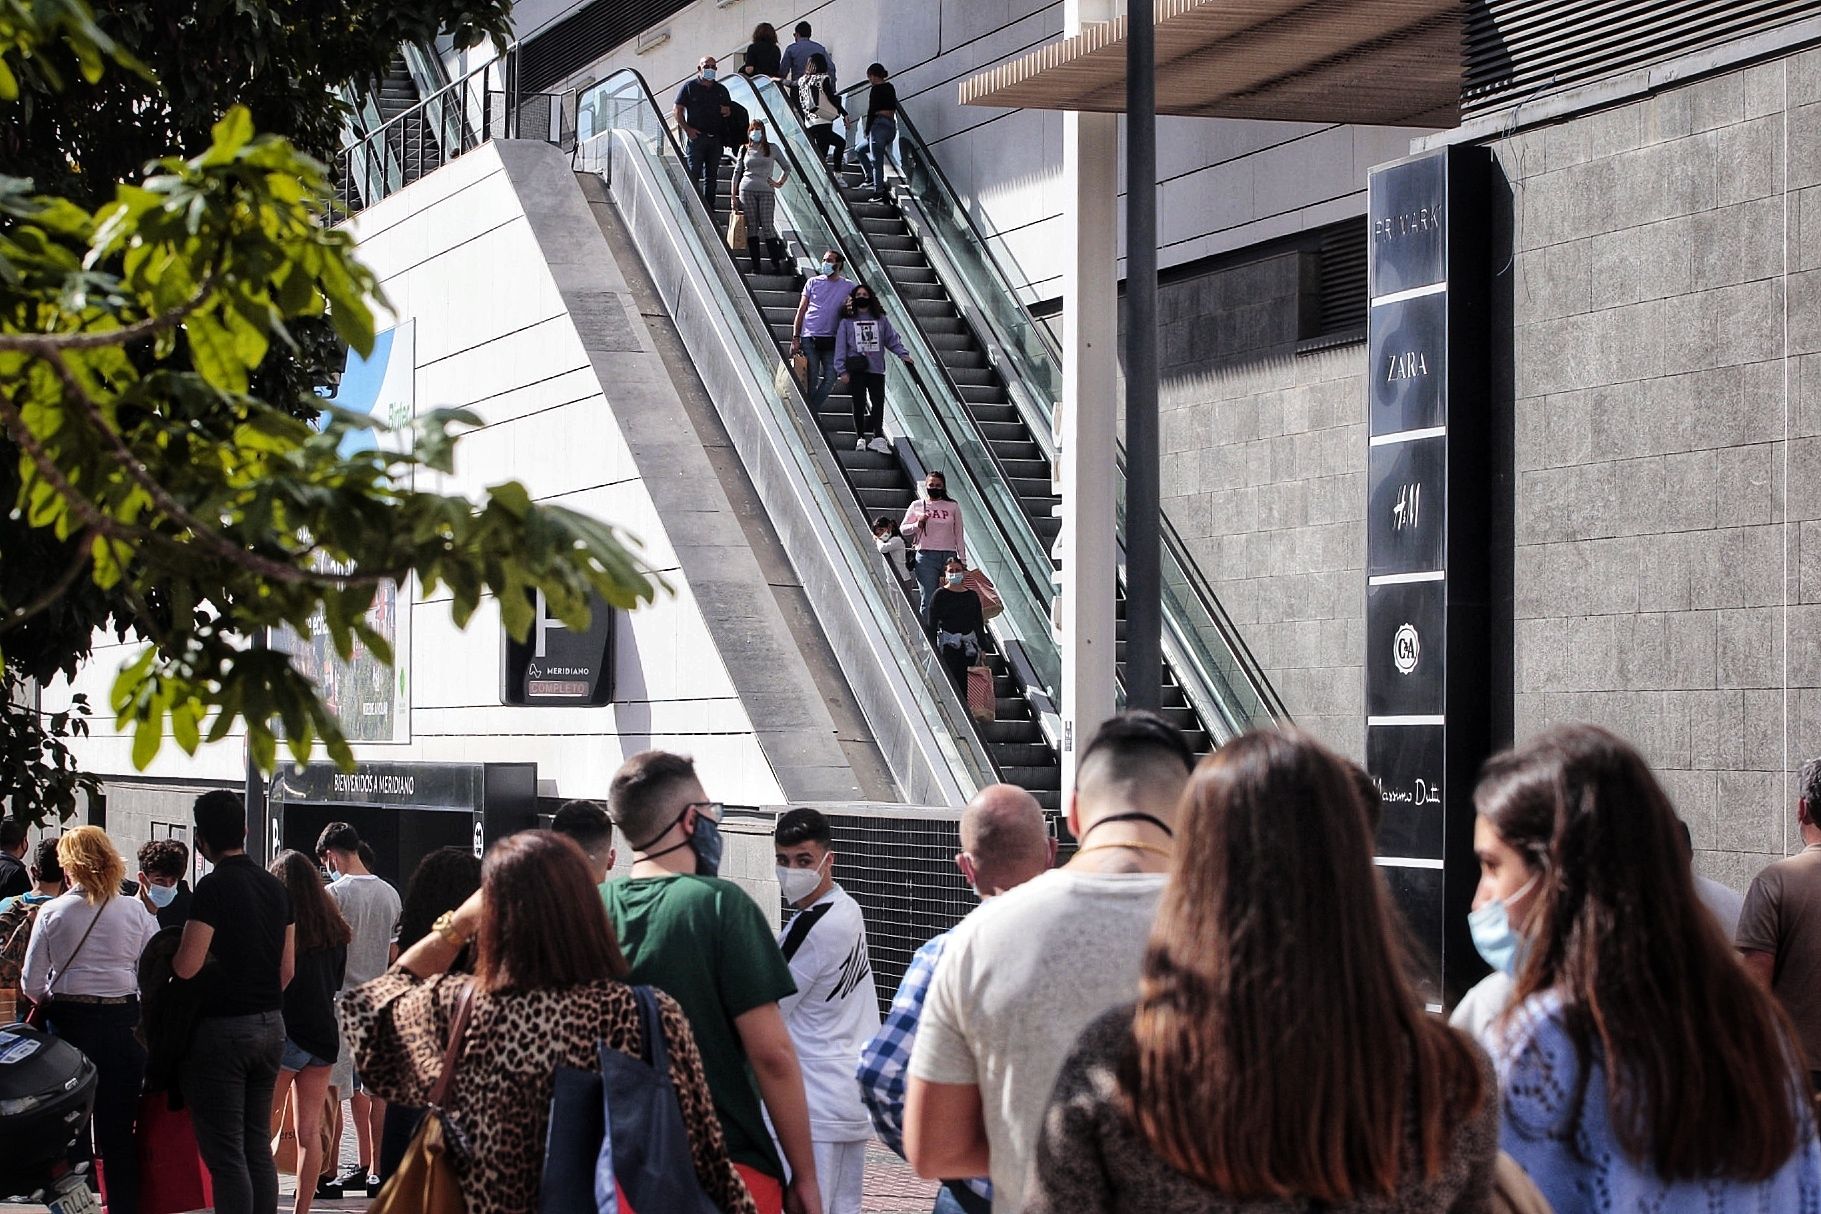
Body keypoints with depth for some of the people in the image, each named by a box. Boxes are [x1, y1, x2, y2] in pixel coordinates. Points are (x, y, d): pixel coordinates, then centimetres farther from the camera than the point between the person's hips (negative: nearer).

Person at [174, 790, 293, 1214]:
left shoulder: (214, 889, -14)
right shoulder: (276, 887, 9)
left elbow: (187, 967, -19)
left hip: (222, 1029, -7)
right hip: (271, 1027, 7)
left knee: (225, 1151, -4)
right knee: (258, 1144, 14)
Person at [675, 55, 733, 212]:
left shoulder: (721, 89, 15)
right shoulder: (689, 86, 2)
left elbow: (729, 109, 23)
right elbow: (678, 110, 0)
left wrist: (728, 111, -2)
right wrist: (687, 129, -11)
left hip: (715, 138, 5)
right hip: (696, 136, -5)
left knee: (712, 176, 8)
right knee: (693, 174, -8)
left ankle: (709, 209, 13)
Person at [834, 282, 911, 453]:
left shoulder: (880, 319, 12)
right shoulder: (847, 321, 6)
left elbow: (892, 338, 13)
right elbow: (841, 346, 2)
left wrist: (903, 354, -2)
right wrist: (843, 370, -5)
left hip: (876, 369, 1)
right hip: (857, 369, -1)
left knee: (878, 401, -9)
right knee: (859, 403, 0)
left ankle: (878, 437, -13)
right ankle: (860, 438, 4)